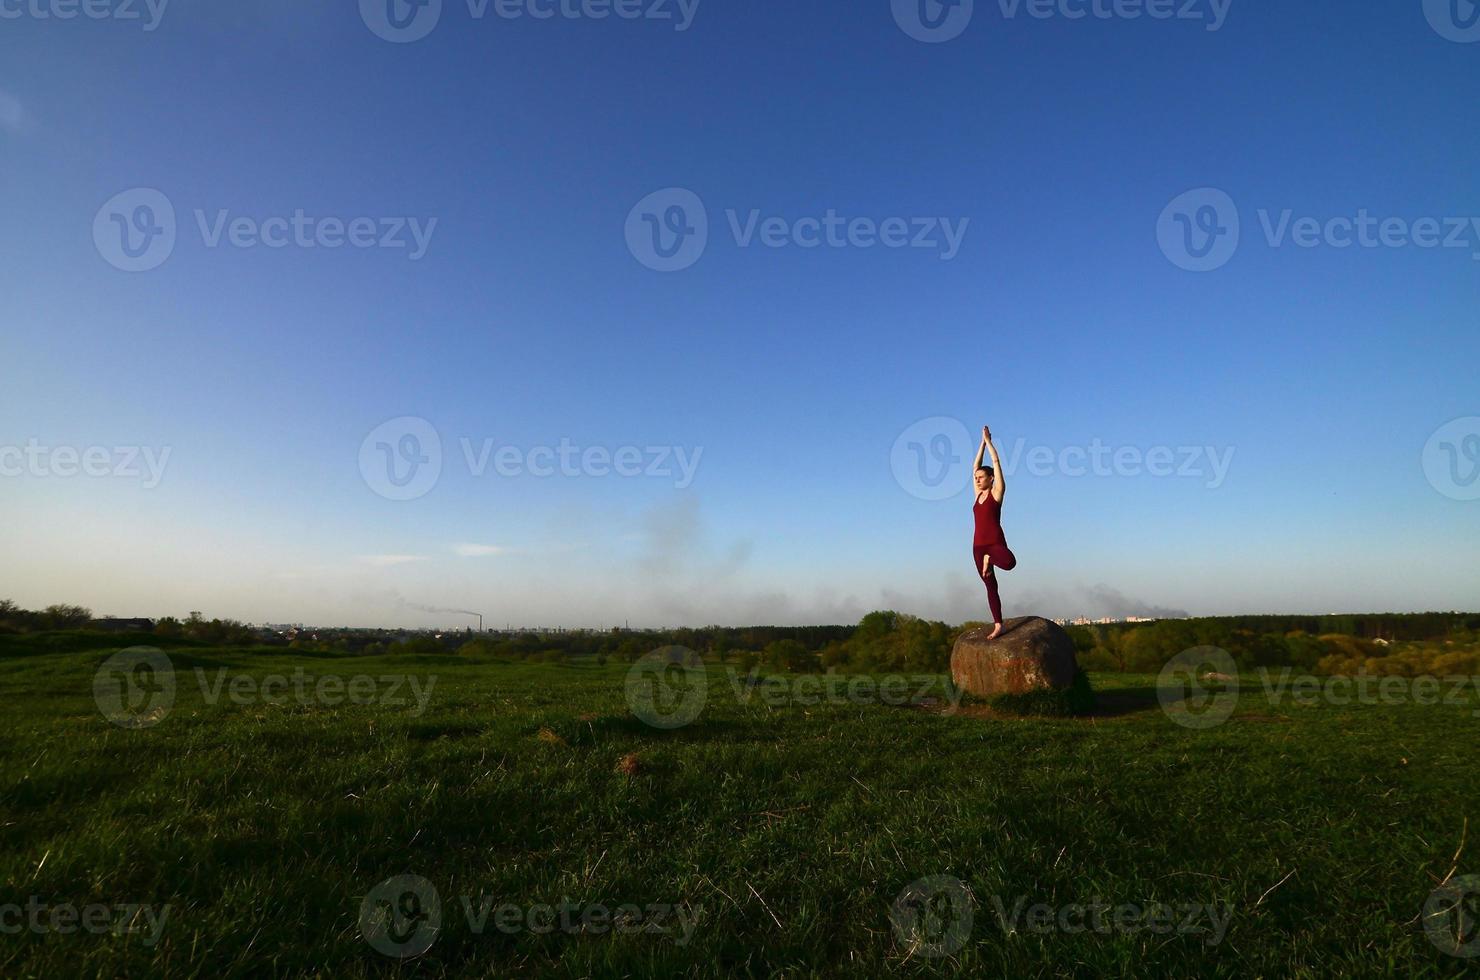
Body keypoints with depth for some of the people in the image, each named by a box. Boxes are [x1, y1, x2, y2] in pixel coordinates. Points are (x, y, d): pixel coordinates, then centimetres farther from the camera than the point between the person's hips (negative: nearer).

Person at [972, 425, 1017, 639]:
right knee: (990, 586, 6)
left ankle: (989, 559, -5)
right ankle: (998, 625, 10)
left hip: (995, 542, -6)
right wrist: (982, 441, 16)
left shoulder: (997, 492, -1)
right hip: (978, 545, 6)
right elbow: (976, 465, 15)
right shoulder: (978, 494, 14)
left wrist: (988, 440, 4)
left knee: (1009, 563, -37)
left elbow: (997, 462, -3)